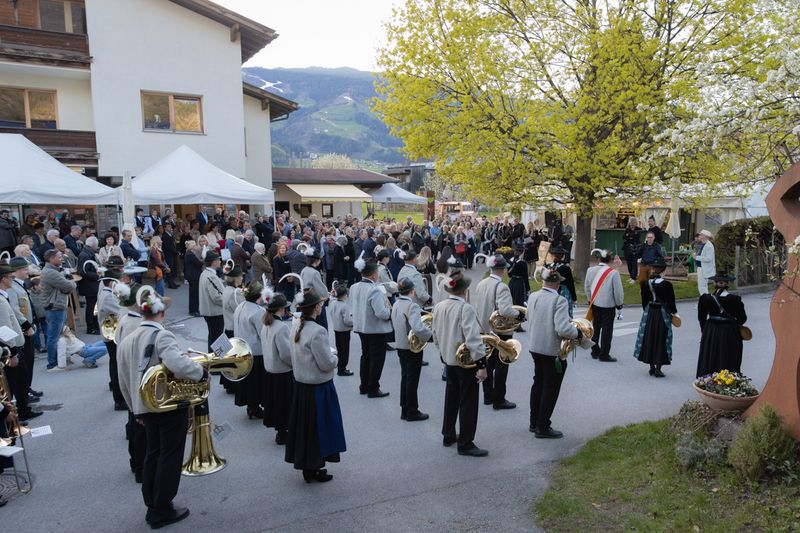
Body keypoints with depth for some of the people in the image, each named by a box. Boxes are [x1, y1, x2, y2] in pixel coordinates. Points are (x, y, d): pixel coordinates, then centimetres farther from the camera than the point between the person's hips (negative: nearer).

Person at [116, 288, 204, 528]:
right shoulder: (162, 336, -18)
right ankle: (162, 511, 16)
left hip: (146, 407, 7)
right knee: (170, 457, 6)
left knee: (153, 455, 20)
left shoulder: (126, 341, 5)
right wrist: (202, 371, -20)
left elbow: (124, 383, 12)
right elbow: (177, 364, -37)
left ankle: (152, 507, 28)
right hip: (171, 406, -7)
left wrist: (136, 409, 22)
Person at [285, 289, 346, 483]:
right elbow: (326, 364, -22)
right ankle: (313, 469, 19)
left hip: (300, 384, 8)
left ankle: (305, 464, 31)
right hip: (318, 387, -8)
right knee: (317, 427, 7)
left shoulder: (296, 329, 2)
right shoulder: (317, 331, -24)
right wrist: (335, 358, -1)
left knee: (304, 424, 17)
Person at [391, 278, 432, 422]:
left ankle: (405, 410, 25)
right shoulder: (412, 306, -22)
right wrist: (429, 334, -17)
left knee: (405, 377, 16)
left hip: (400, 346, 8)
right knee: (412, 380, 4)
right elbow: (417, 328, -35)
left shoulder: (395, 305, 5)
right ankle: (412, 412, 15)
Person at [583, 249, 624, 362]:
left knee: (596, 327, 17)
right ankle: (604, 354, 9)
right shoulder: (613, 272, -17)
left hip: (595, 303, 5)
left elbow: (586, 287, 7)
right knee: (607, 329, 4)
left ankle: (595, 351, 25)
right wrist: (619, 303, 5)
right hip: (608, 305, -5)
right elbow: (618, 290, -12)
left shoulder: (591, 270, -3)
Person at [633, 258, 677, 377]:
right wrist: (673, 312, 8)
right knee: (661, 340, 5)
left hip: (649, 314, 3)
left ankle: (652, 367, 20)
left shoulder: (645, 284, -7)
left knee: (649, 338, 13)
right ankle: (658, 368, 7)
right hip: (662, 314, -3)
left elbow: (644, 300, 2)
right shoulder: (666, 285, -16)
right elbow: (671, 301, -9)